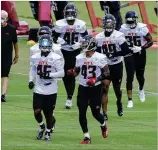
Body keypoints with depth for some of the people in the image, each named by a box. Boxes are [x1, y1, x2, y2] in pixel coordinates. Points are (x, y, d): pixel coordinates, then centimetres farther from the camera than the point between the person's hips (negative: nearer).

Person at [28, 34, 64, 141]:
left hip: (51, 91, -3)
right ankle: (41, 126, 23)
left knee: (49, 113, 6)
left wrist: (49, 75, -22)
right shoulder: (35, 57, 5)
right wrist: (31, 80, 3)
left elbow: (61, 73, -10)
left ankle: (48, 132, 26)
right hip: (38, 90, 3)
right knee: (37, 112, -7)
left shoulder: (56, 58, -9)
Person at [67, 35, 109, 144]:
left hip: (96, 89, -3)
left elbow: (106, 72, -7)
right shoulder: (80, 58, 2)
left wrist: (96, 79, -20)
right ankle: (87, 137, 7)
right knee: (82, 113, -3)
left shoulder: (100, 58, -10)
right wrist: (71, 73, -12)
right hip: (83, 89, 3)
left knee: (95, 112, 5)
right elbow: (76, 72, 11)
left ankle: (103, 125, 40)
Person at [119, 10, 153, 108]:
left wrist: (141, 48, -24)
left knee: (140, 76, 12)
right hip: (129, 54, 1)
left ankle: (141, 89, 47)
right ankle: (130, 100, -1)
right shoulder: (123, 28, -8)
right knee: (130, 77, -5)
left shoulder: (142, 28, -16)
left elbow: (150, 41, -11)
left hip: (140, 54, -1)